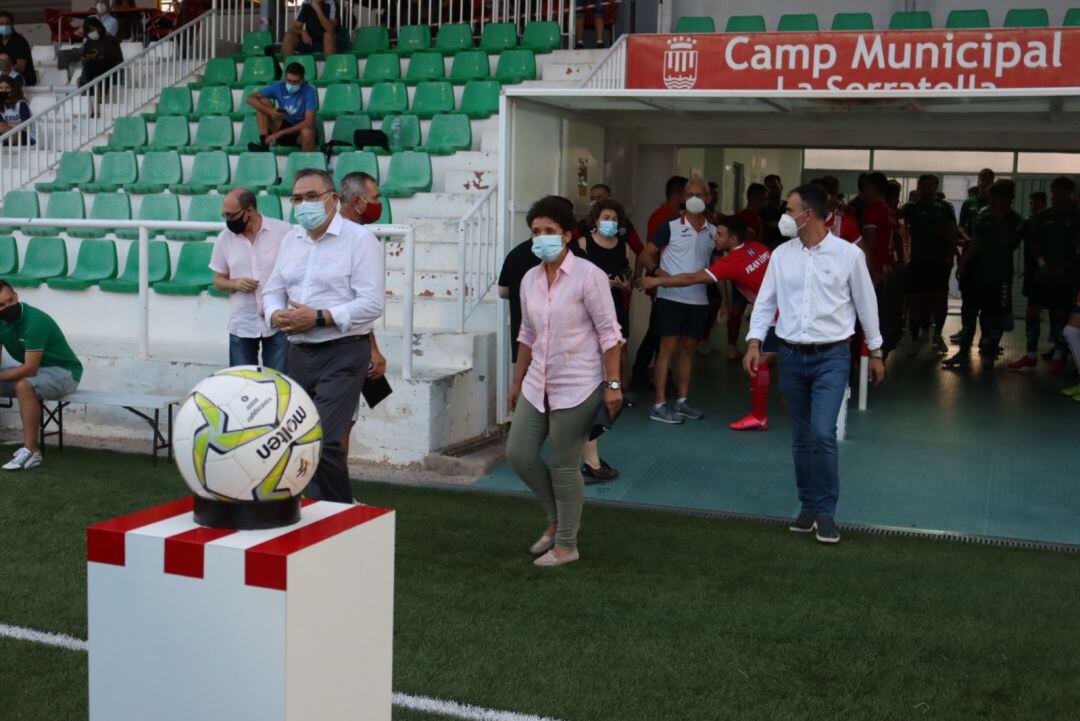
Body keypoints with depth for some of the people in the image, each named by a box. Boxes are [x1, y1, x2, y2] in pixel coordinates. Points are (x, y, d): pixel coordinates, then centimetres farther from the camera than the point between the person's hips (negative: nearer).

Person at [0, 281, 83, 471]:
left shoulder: (35, 321, -27)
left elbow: (30, 369, -29)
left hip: (64, 372, -8)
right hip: (33, 369, 8)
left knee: (24, 386, -34)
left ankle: (31, 451, -30)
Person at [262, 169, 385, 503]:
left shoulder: (359, 239, -7)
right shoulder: (290, 240, 15)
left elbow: (372, 303, -15)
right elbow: (273, 290, 19)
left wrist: (318, 318, -21)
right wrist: (277, 315, -5)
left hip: (343, 354, -7)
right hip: (299, 353, 7)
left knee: (323, 442, -17)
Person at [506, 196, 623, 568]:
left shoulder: (588, 276, -12)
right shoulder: (530, 279, 7)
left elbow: (609, 334, -12)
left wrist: (613, 385, -16)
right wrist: (517, 382, 19)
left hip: (577, 385, -7)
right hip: (538, 384, 7)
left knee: (563, 465, -1)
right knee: (519, 453, 5)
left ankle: (566, 545, 16)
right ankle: (557, 519, 28)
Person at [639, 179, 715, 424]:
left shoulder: (713, 231, 9)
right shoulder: (671, 227, -4)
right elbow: (646, 256, -4)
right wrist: (658, 272, -21)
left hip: (698, 300, 5)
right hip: (670, 297, -5)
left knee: (687, 349, 11)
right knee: (668, 348, -6)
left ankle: (682, 401, 20)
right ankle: (659, 405, -4)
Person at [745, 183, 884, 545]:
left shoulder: (848, 254, -5)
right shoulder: (782, 255, 3)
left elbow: (866, 304, 3)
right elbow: (765, 302, 7)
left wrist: (876, 352, 8)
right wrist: (754, 342, -6)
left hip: (832, 356, -3)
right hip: (791, 356, 4)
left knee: (823, 434, -14)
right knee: (801, 437, 10)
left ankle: (826, 512, -1)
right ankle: (809, 506, 23)